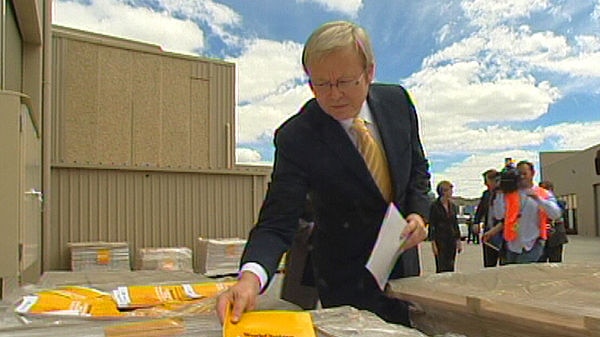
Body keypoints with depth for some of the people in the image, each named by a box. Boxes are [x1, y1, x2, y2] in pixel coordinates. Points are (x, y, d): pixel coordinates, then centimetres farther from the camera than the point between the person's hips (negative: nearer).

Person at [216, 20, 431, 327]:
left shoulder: (396, 100, -11)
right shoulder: (295, 138, -26)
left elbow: (417, 168, 3)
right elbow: (277, 222, -28)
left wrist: (418, 213, -15)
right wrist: (250, 277, -46)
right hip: (348, 276, -5)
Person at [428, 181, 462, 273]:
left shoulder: (453, 206, 10)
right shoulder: (435, 206, -7)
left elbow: (455, 224, 15)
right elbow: (431, 226, -8)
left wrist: (458, 241, 11)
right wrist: (433, 243, -13)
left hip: (452, 240, 6)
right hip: (440, 240, -6)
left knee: (450, 268, 7)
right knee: (441, 268, -6)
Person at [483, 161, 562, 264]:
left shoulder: (544, 194, 4)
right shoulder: (509, 193, 6)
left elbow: (556, 214, -11)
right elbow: (499, 215, -4)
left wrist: (538, 199, -21)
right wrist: (500, 193, -8)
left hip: (532, 245, -2)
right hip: (512, 245, 3)